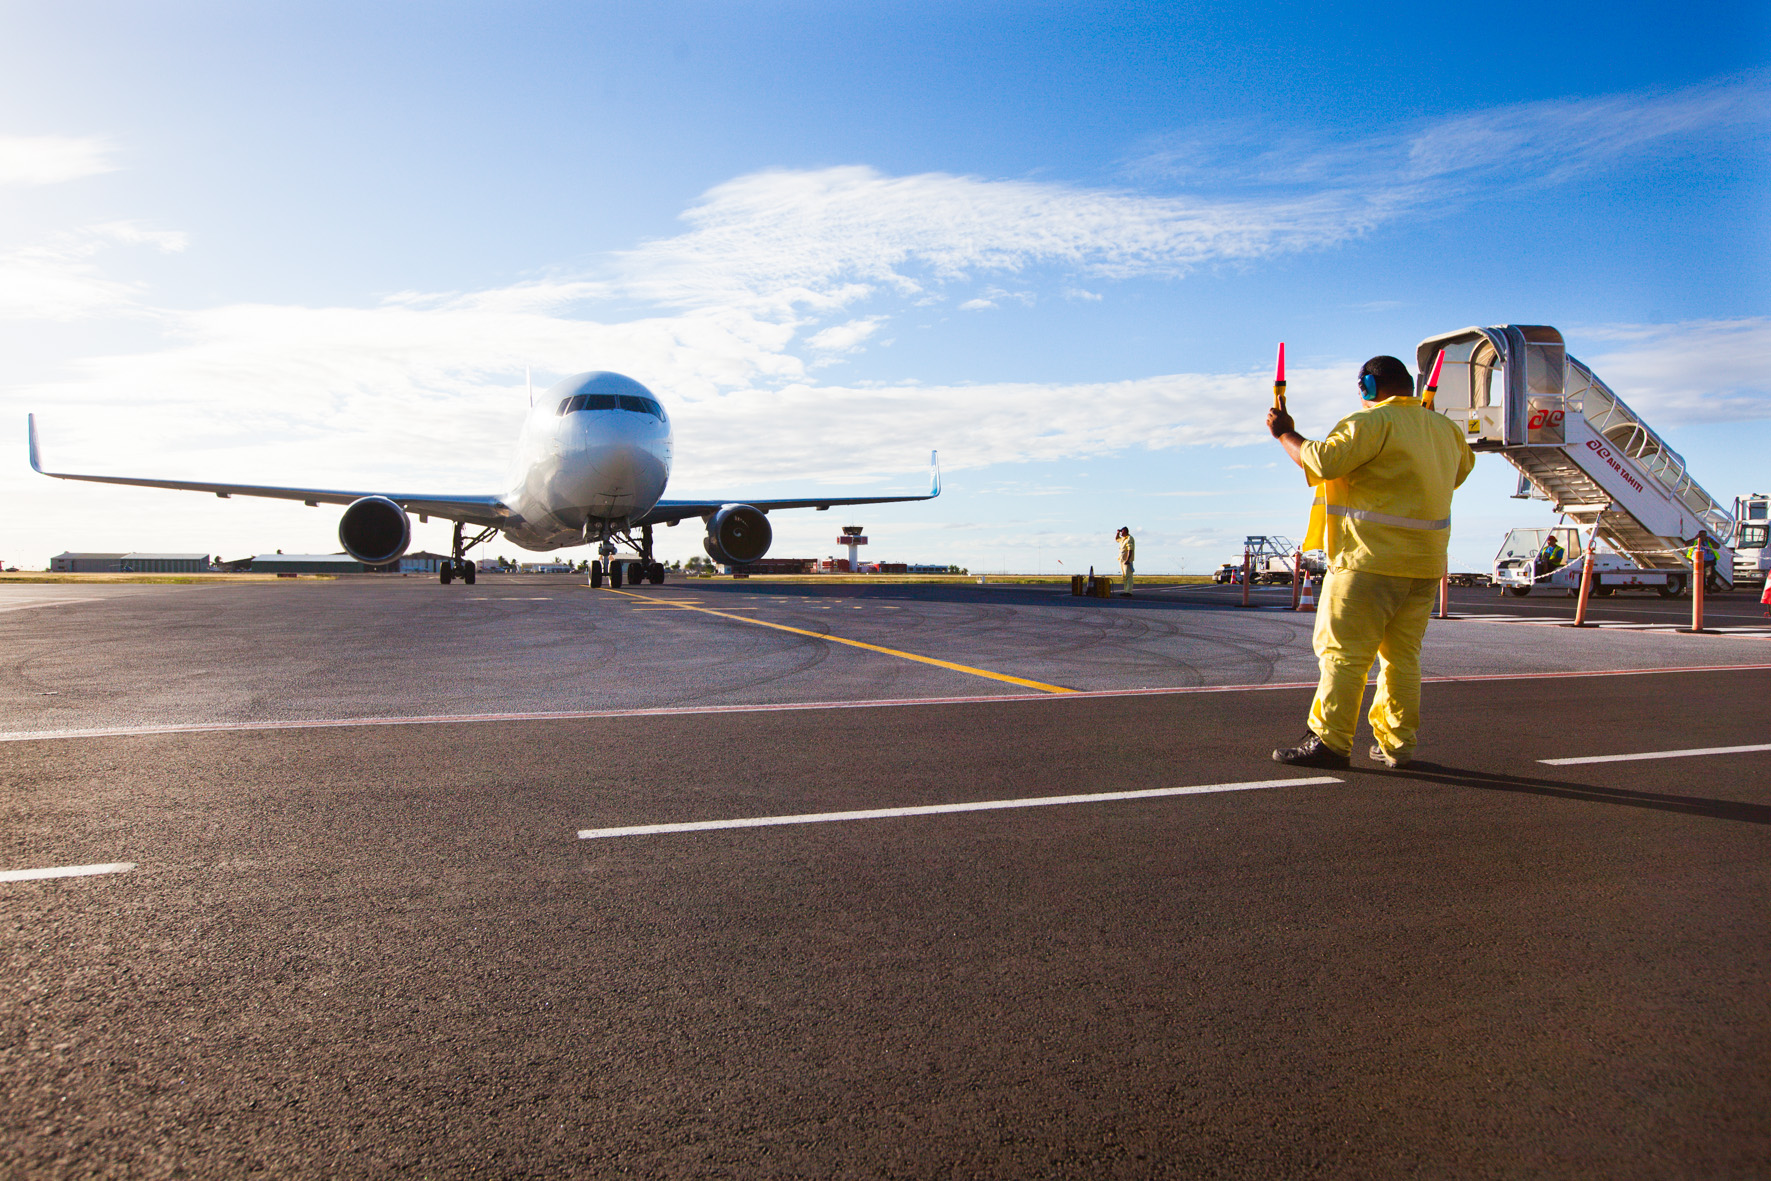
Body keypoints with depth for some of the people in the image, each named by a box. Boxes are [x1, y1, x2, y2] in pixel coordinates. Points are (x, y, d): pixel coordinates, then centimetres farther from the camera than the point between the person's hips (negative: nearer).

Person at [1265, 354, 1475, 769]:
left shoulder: (1372, 422, -9)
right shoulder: (1446, 429, 15)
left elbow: (1322, 461, -18)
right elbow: (1461, 470, 33)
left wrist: (1285, 434, -2)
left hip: (1372, 559, -8)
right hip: (1426, 561, 8)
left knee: (1343, 651, -4)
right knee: (1402, 654, 13)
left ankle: (1330, 741, -4)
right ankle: (1396, 743, 17)